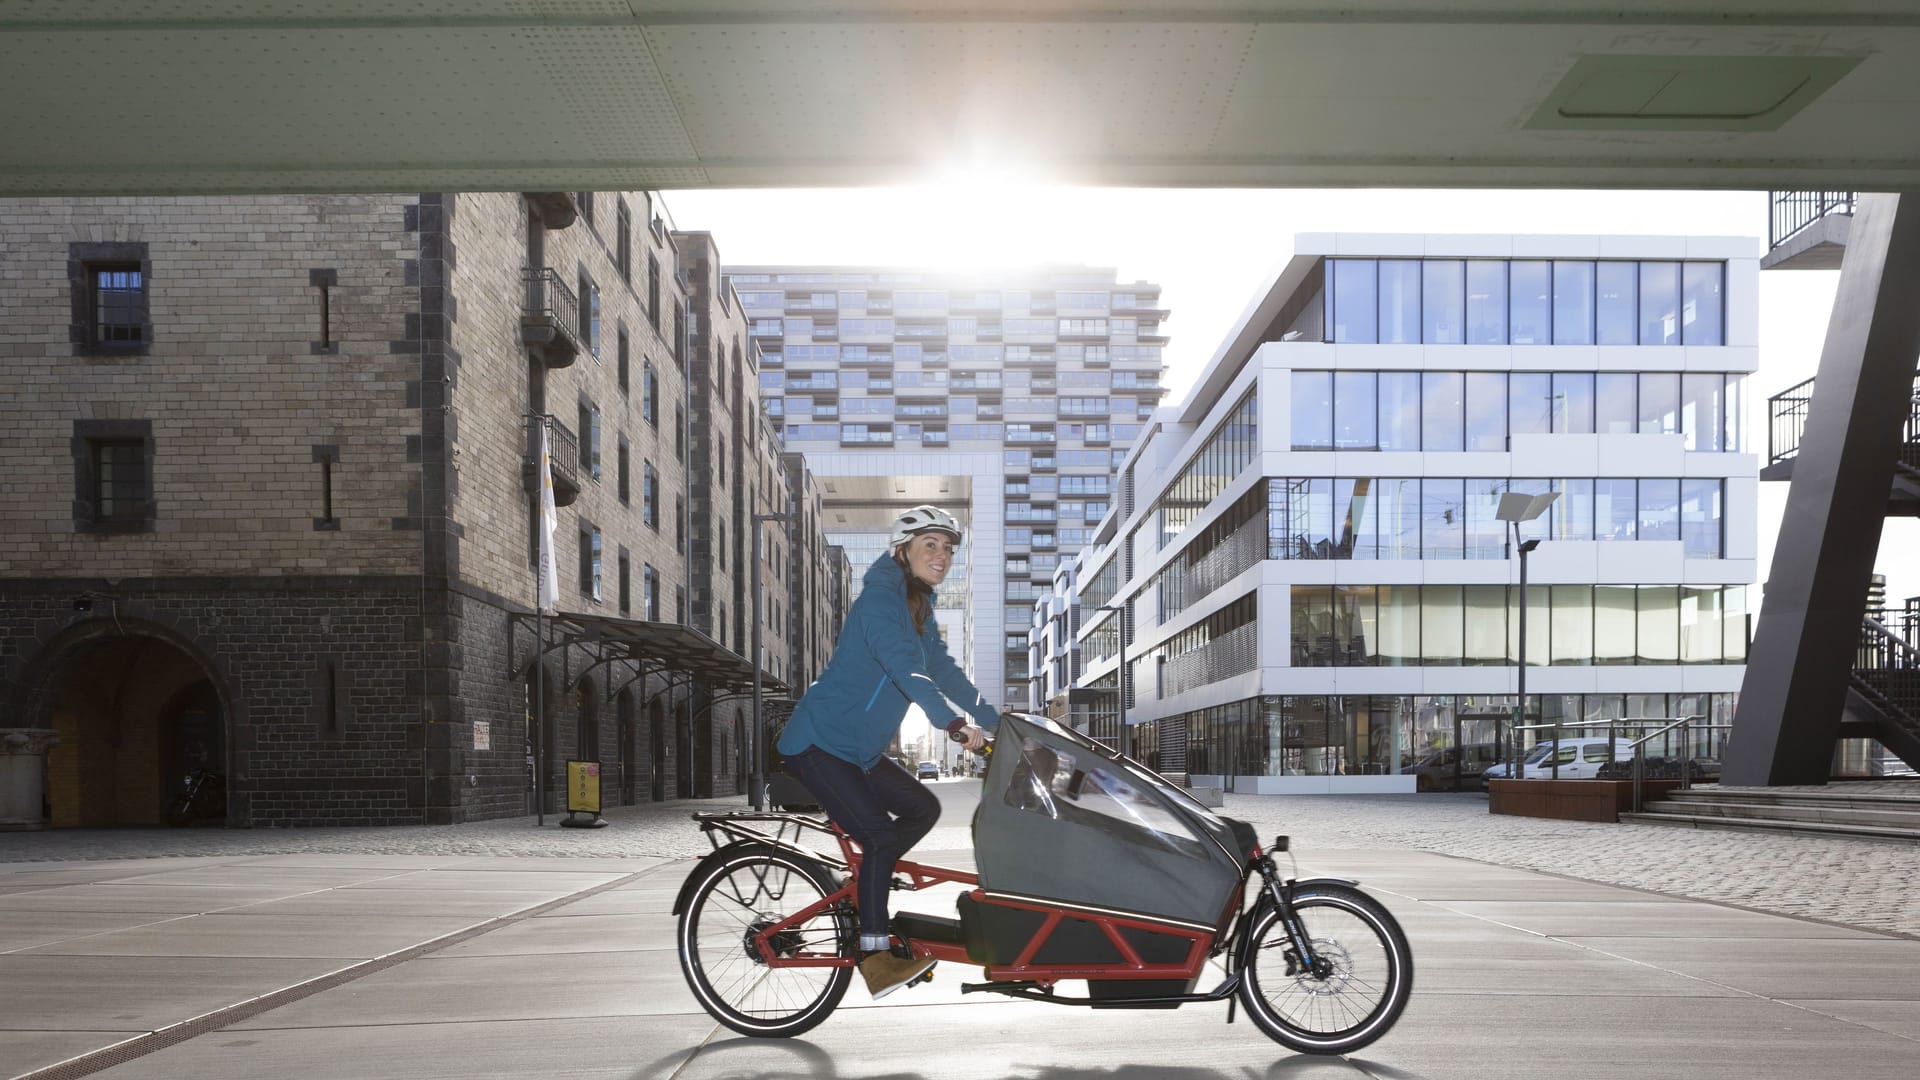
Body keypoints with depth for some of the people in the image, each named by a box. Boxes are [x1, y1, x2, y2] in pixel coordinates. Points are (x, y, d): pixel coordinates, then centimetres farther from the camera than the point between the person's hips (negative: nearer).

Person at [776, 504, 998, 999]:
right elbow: (905, 669, -32)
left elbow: (945, 672, 10)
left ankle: (864, 889, 16)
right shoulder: (880, 599, -18)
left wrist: (997, 722, 3)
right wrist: (955, 723, -41)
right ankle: (875, 958, -11)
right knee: (881, 836, -16)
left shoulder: (920, 610, 12)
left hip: (859, 749, 10)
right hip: (818, 744, -10)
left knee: (922, 808, 8)